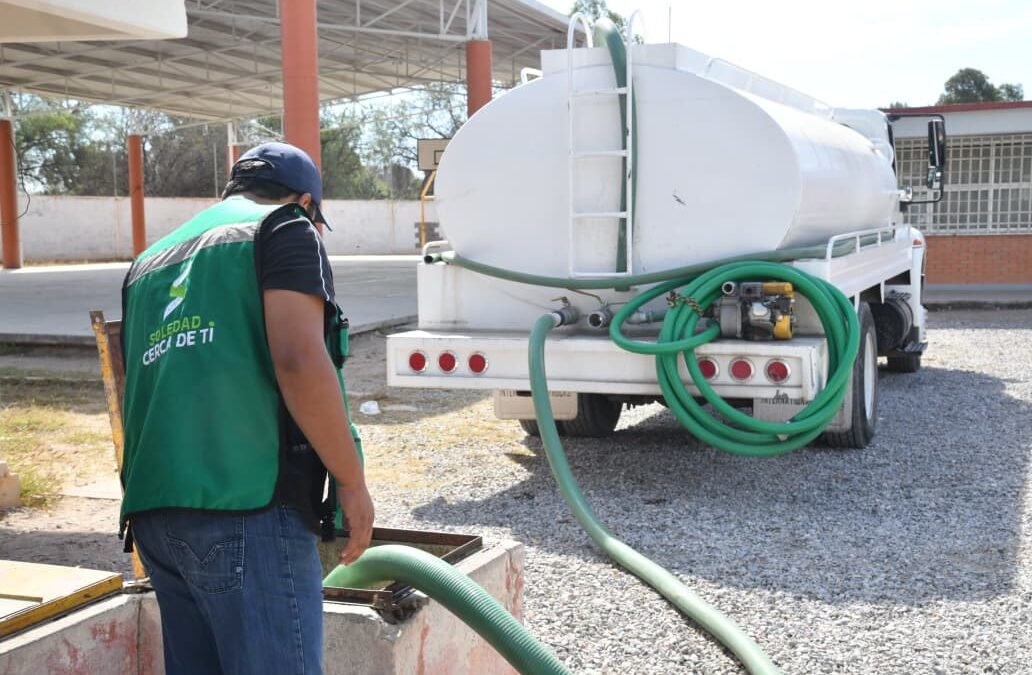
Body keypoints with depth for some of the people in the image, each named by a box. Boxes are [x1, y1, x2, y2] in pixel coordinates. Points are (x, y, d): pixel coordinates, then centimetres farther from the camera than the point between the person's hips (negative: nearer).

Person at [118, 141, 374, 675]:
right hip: (248, 511, -7)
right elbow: (299, 360, -13)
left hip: (153, 512, 8)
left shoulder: (150, 264, 25)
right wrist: (352, 482, -6)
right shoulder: (284, 229, 3)